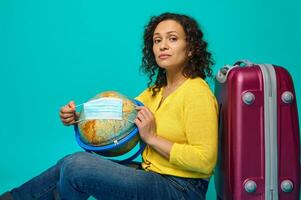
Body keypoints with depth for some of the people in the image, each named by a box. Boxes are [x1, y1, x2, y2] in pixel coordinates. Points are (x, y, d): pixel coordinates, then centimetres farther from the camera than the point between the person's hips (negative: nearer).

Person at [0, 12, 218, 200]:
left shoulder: (196, 93, -15)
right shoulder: (157, 89, 12)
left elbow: (204, 161, -21)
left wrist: (152, 138, -19)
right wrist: (78, 117, -5)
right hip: (152, 176, 8)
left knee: (77, 165, -18)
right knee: (67, 167, 3)